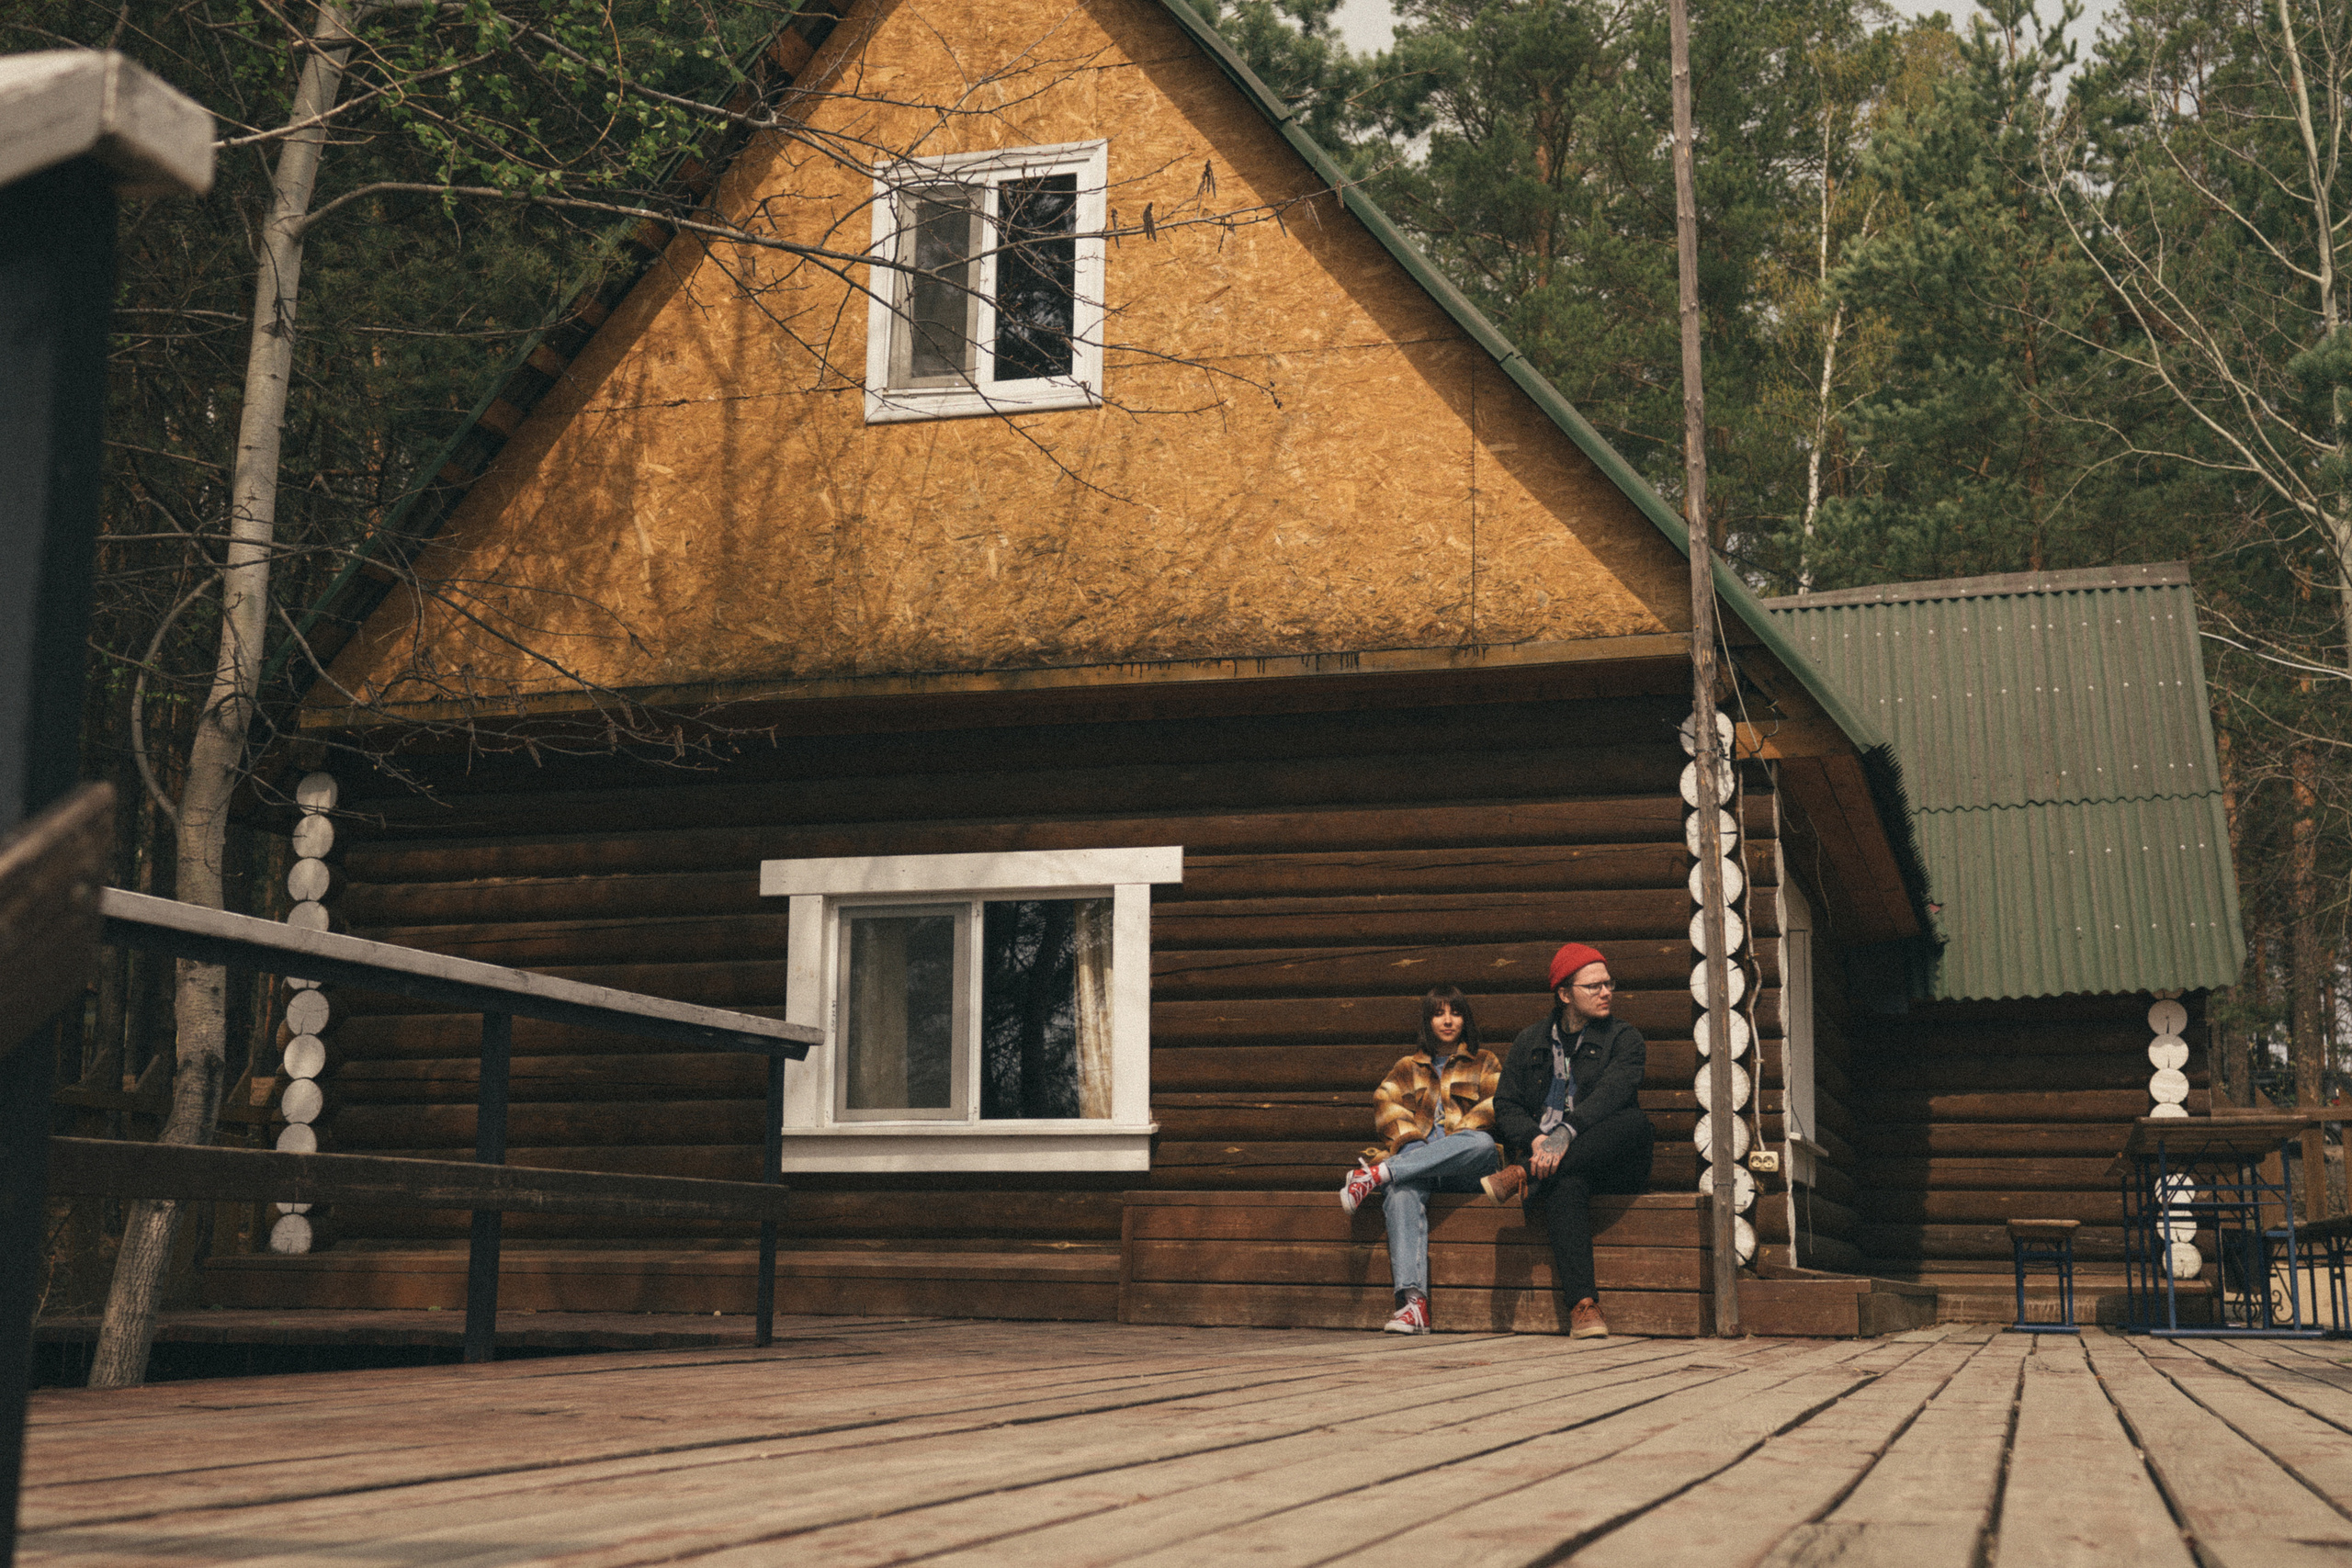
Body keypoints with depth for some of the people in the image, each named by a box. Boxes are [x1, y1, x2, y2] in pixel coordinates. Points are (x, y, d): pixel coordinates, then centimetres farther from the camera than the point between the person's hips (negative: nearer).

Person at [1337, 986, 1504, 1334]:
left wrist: (1456, 1137, -11)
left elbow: (1497, 1103, 4)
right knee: (1401, 1192, -38)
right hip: (1416, 1156, 1)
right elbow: (1384, 1102, 10)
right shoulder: (1409, 1067, 28)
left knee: (1483, 1142, -39)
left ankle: (1378, 1173, -44)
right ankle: (1413, 1302, -52)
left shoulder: (1484, 1063, 23)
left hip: (1466, 1171, -1)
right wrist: (1411, 1139, -10)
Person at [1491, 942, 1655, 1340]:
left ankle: (1524, 1175, -36)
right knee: (1566, 1186, -37)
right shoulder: (1530, 1041, 17)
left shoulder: (1624, 1038, 8)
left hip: (1610, 1165, 0)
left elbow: (1611, 1094, -12)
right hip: (1549, 1157, 1)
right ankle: (1583, 1305, -47)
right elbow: (1505, 1105, 10)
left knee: (1635, 1123, -34)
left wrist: (1566, 1133, -30)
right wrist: (1535, 1141, -13)